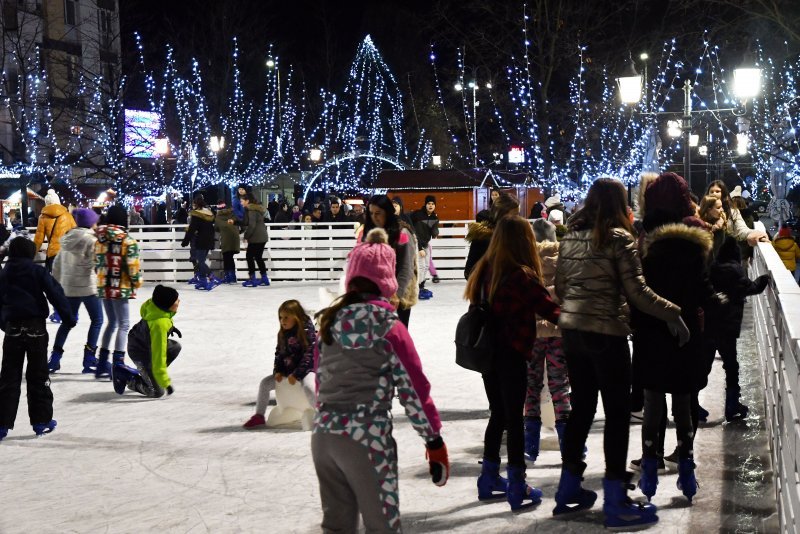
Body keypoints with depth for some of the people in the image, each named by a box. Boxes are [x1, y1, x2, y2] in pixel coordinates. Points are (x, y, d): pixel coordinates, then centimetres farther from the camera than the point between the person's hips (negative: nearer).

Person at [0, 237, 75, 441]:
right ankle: (41, 421, 10)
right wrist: (67, 317, -2)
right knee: (38, 376, 7)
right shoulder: (37, 271, -3)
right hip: (36, 328, -3)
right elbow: (56, 294, -8)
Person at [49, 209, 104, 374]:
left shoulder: (68, 239, 9)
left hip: (68, 286, 7)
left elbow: (57, 264, 15)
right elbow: (97, 263, -16)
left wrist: (57, 283, 24)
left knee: (68, 321, 17)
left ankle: (54, 358, 13)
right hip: (87, 286, -7)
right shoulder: (90, 239, -14)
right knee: (97, 320, 5)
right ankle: (89, 360, 2)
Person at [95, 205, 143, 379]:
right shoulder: (127, 241, -14)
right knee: (123, 325, 1)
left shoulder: (100, 239, 3)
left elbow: (97, 263, 9)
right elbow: (133, 266, -15)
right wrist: (137, 281, 2)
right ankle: (118, 364, -4)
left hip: (103, 286, 7)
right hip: (121, 287, -7)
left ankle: (102, 364, 23)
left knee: (112, 322, 19)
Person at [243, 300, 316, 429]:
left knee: (308, 387, -37)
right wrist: (278, 371, -1)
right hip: (287, 370, 8)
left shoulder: (307, 331, -15)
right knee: (265, 383, 2)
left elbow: (309, 355, -19)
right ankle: (259, 416, 11)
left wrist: (297, 374, -22)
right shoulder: (283, 334, 7)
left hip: (306, 369, -8)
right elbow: (279, 353, 14)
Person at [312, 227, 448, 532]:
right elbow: (413, 388, -9)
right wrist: (435, 440, -1)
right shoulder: (389, 327, -10)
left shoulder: (329, 321, 6)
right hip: (367, 439, -6)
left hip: (323, 435, 6)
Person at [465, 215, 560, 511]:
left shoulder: (485, 270, 3)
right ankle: (517, 487, 5)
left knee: (497, 415, 17)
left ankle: (489, 479, 25)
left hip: (487, 351, 7)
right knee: (514, 418, 0)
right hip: (511, 354, -7)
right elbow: (550, 309, -14)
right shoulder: (523, 276, -17)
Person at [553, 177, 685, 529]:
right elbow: (636, 291, -14)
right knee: (617, 411, 2)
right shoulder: (618, 237, -10)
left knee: (582, 407, 16)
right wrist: (673, 313, -9)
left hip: (571, 330, 7)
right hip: (606, 332, -7)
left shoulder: (570, 236, 8)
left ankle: (568, 491, 23)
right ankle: (615, 504, 4)